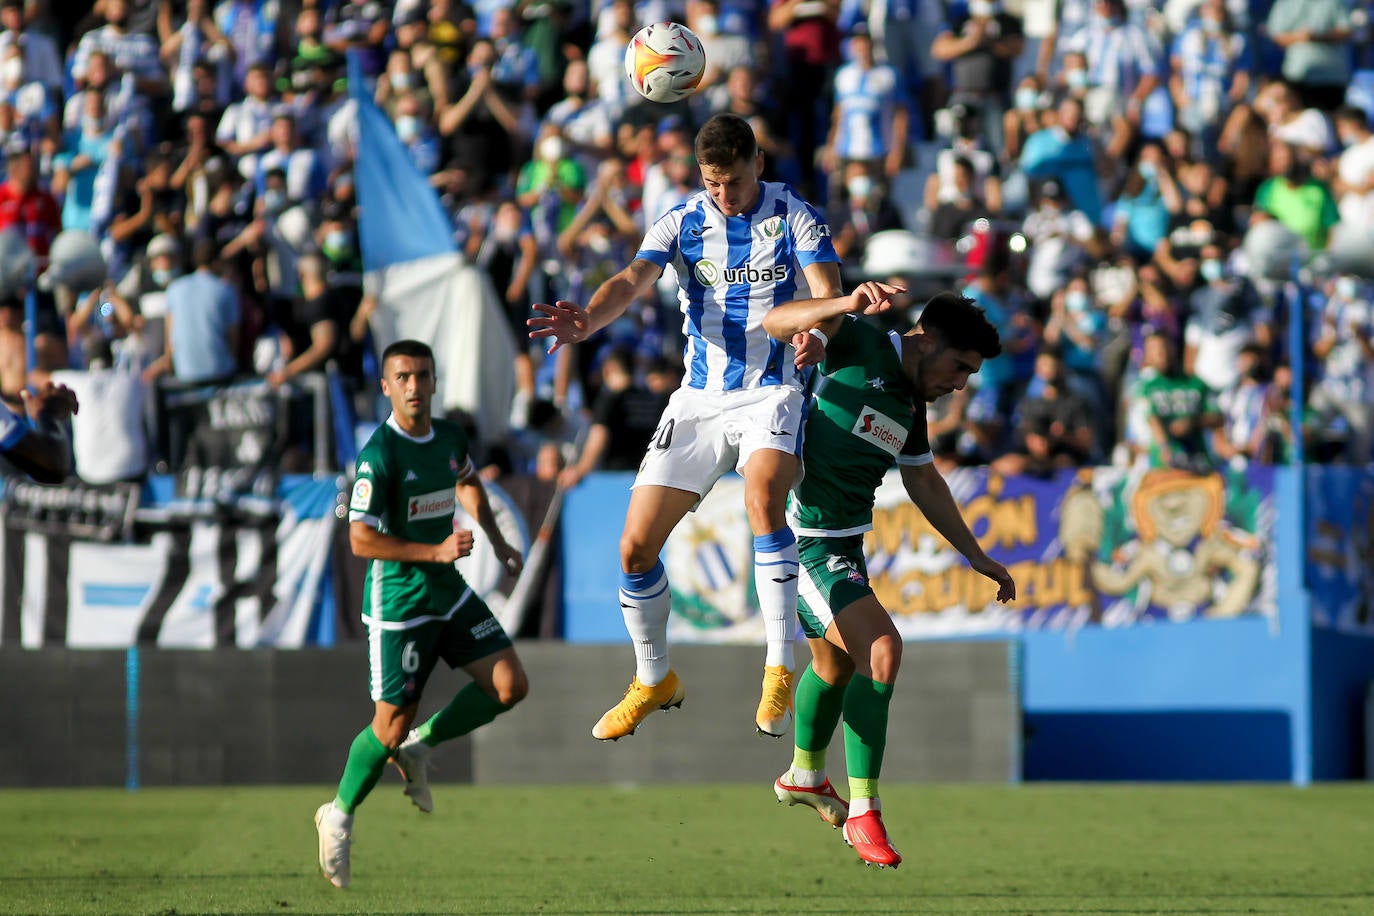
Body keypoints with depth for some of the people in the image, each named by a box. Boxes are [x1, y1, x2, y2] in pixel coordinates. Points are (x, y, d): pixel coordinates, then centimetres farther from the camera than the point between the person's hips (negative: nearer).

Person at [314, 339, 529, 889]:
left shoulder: (450, 438, 3)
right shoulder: (380, 454, -19)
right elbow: (361, 539, -22)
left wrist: (496, 541, 20)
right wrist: (437, 551, -25)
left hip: (449, 593, 7)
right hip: (397, 602, -7)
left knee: (510, 685, -4)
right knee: (392, 724, -2)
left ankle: (420, 745, 14)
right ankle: (340, 815, 19)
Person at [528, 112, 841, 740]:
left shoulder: (794, 217, -4)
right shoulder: (683, 222, 1)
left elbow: (828, 294, -16)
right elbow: (633, 281, -15)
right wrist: (586, 321, -37)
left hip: (772, 390, -4)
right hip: (699, 398, 4)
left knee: (762, 496, -35)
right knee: (635, 546, -2)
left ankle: (780, 671, -31)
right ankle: (653, 681, 23)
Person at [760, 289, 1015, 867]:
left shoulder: (911, 405, 11)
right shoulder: (861, 344, -14)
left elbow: (924, 482, 26)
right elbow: (776, 322, -28)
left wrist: (976, 556, 27)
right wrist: (847, 304, -46)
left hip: (842, 545, 10)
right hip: (803, 542, -10)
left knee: (836, 664, 27)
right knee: (880, 650, -21)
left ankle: (804, 777, 54)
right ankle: (863, 814, -15)